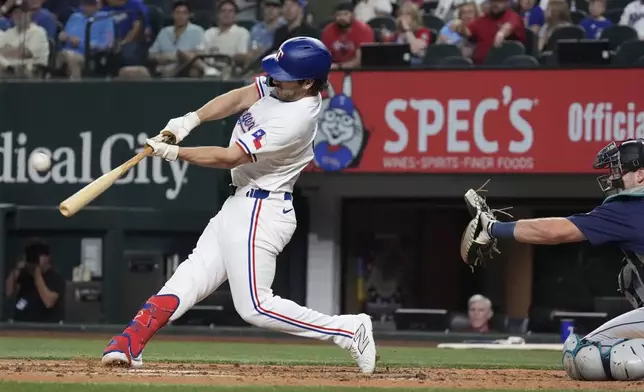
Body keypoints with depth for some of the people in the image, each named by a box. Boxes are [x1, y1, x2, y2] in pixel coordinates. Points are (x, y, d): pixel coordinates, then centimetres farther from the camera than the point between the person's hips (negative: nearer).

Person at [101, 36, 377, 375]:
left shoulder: (295, 119, -26)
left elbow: (229, 158, -22)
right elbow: (238, 98, 4)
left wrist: (173, 153, -14)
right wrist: (190, 120, -10)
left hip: (260, 213, -10)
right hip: (240, 206, 10)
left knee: (254, 307, -7)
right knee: (192, 275, 5)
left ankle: (349, 330, -3)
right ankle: (130, 343, 4)